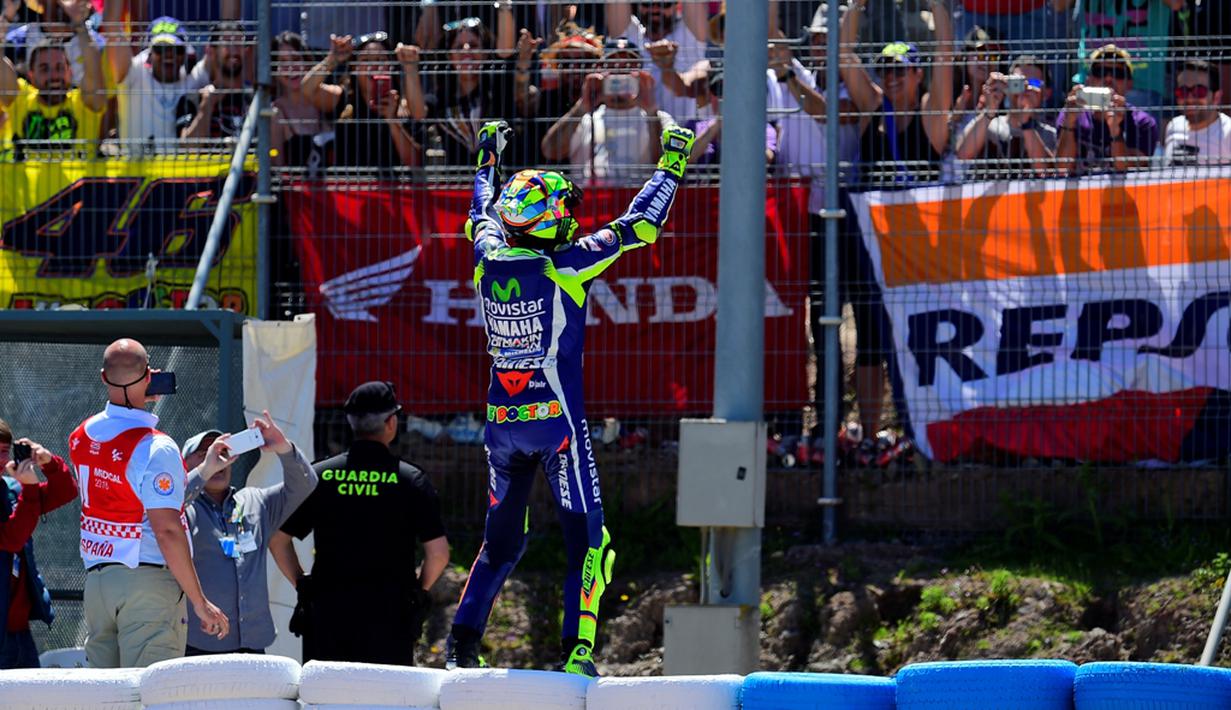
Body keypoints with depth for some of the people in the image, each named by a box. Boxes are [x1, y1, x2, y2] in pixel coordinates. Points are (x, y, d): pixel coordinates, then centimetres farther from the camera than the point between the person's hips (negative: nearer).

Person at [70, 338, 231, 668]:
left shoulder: (82, 437, 7)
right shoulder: (156, 448, -15)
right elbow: (167, 530, -19)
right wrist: (200, 602, -15)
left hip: (96, 578, 7)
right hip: (149, 582, -7)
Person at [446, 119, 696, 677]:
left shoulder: (488, 261, -1)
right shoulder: (566, 265, -14)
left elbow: (484, 214, 23)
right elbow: (637, 225, -6)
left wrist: (487, 160, 40)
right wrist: (672, 165, 6)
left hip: (501, 422, 5)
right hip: (556, 421, -5)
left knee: (501, 541, 18)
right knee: (587, 540, 2)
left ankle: (463, 642, 12)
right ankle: (576, 650, -8)